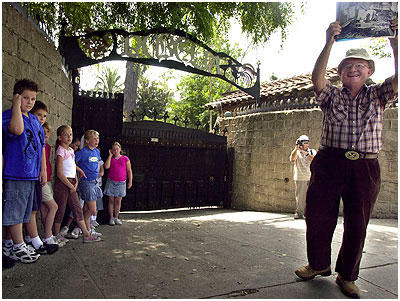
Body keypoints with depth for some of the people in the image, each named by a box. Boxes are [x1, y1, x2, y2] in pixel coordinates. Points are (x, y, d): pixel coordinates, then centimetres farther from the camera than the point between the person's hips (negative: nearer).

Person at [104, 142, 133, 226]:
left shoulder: (125, 158, 3)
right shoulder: (110, 158, 6)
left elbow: (129, 171, 6)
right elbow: (106, 166, -13)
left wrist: (130, 181, 1)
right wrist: (110, 155, -6)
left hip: (121, 183, 0)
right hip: (111, 182, 0)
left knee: (118, 200, 5)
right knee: (111, 200, 4)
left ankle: (116, 217, 16)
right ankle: (111, 218, 12)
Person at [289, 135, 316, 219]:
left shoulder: (312, 151, 14)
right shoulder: (296, 152, 9)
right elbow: (292, 159, -10)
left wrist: (306, 153, -18)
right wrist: (296, 148, -17)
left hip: (310, 177, 2)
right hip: (300, 178, -1)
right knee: (300, 196, -5)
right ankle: (299, 213, 2)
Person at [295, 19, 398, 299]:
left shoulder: (377, 96, 12)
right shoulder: (332, 95, 9)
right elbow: (317, 77, -10)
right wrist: (330, 42, -18)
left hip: (366, 168, 1)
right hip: (330, 163, 0)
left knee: (357, 224, 6)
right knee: (317, 216, 3)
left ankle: (347, 276, 24)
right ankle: (319, 264, 27)